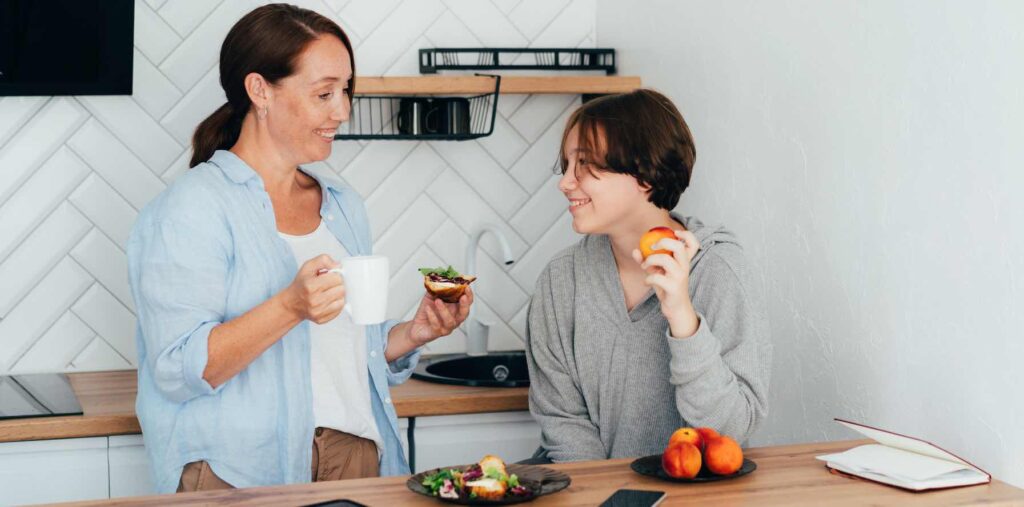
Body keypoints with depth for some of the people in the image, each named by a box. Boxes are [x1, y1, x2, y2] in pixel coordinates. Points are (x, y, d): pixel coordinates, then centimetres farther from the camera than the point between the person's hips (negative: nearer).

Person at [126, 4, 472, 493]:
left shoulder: (343, 205, 16)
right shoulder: (192, 206, -6)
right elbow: (178, 371, -15)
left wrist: (412, 333, 5)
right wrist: (291, 306, -25)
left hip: (358, 454, 6)